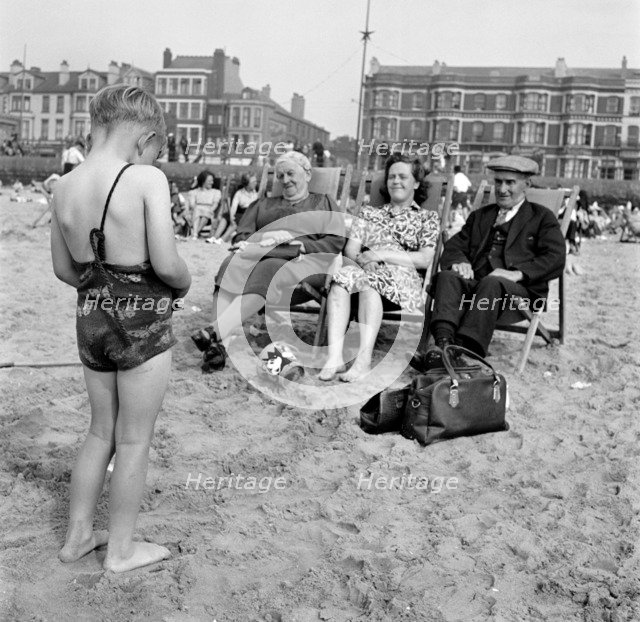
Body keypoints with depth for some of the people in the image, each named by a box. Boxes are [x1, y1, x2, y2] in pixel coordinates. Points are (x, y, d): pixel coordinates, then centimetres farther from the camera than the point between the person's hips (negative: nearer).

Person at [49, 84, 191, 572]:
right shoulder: (147, 179, -18)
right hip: (143, 324, -6)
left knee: (101, 431, 23)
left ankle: (78, 536, 35)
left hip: (91, 318, 6)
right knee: (134, 440, 11)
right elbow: (166, 264, -22)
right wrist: (184, 284, -1)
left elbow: (64, 269, 8)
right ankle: (121, 550, 26)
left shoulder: (65, 187, 1)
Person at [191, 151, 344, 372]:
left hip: (302, 263, -3)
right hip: (261, 256, 3)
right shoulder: (264, 204, 33)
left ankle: (216, 331, -51)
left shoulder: (323, 204, 24)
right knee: (232, 266, -32)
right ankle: (221, 345, -48)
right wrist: (263, 240, -3)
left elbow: (335, 243, 7)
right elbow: (240, 236, 20)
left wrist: (296, 244, -7)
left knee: (269, 272, -37)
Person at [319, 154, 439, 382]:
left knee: (369, 281, -37)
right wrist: (361, 258, -10)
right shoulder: (369, 213, 28)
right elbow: (350, 249, 14)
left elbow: (425, 259, 2)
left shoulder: (427, 218, 18)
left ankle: (364, 360, -50)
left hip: (403, 276, -3)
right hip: (367, 268, 3)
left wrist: (383, 254, -8)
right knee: (342, 277, -33)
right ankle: (334, 356, -45)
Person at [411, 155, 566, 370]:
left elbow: (555, 260, 0)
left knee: (492, 283, -36)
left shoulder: (542, 218, 15)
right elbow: (454, 246, 18)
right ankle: (444, 343, -48)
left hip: (519, 290, -4)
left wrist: (518, 274, -17)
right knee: (447, 276, -27)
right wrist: (458, 262, -8)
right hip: (474, 284, 4)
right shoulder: (479, 216, 30)